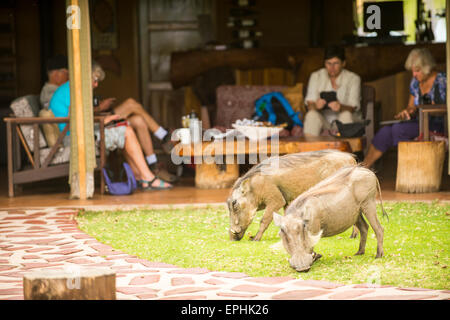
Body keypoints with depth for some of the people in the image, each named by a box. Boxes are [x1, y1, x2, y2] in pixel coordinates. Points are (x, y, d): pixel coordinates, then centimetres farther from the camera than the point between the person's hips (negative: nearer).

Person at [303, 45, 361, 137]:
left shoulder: (353, 78, -1)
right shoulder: (316, 76, 5)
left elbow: (353, 107, -12)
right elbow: (310, 104, -5)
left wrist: (340, 107, -36)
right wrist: (315, 106, -32)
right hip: (323, 118, 1)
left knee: (346, 115, -34)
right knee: (311, 114, -30)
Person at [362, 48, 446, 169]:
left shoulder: (443, 81, -5)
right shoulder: (415, 83, 14)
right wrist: (406, 112, -2)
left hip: (438, 126, -6)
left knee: (398, 129, -29)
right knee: (385, 131, -19)